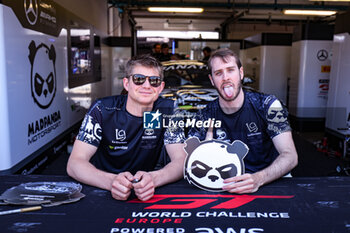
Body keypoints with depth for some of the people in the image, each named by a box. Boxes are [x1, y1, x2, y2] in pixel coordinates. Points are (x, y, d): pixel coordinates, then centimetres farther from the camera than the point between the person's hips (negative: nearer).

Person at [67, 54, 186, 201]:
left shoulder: (167, 110, -7)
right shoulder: (102, 110, -11)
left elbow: (181, 160, -13)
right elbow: (74, 163, -17)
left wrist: (153, 179, -35)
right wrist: (111, 181, -37)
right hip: (100, 188, -1)